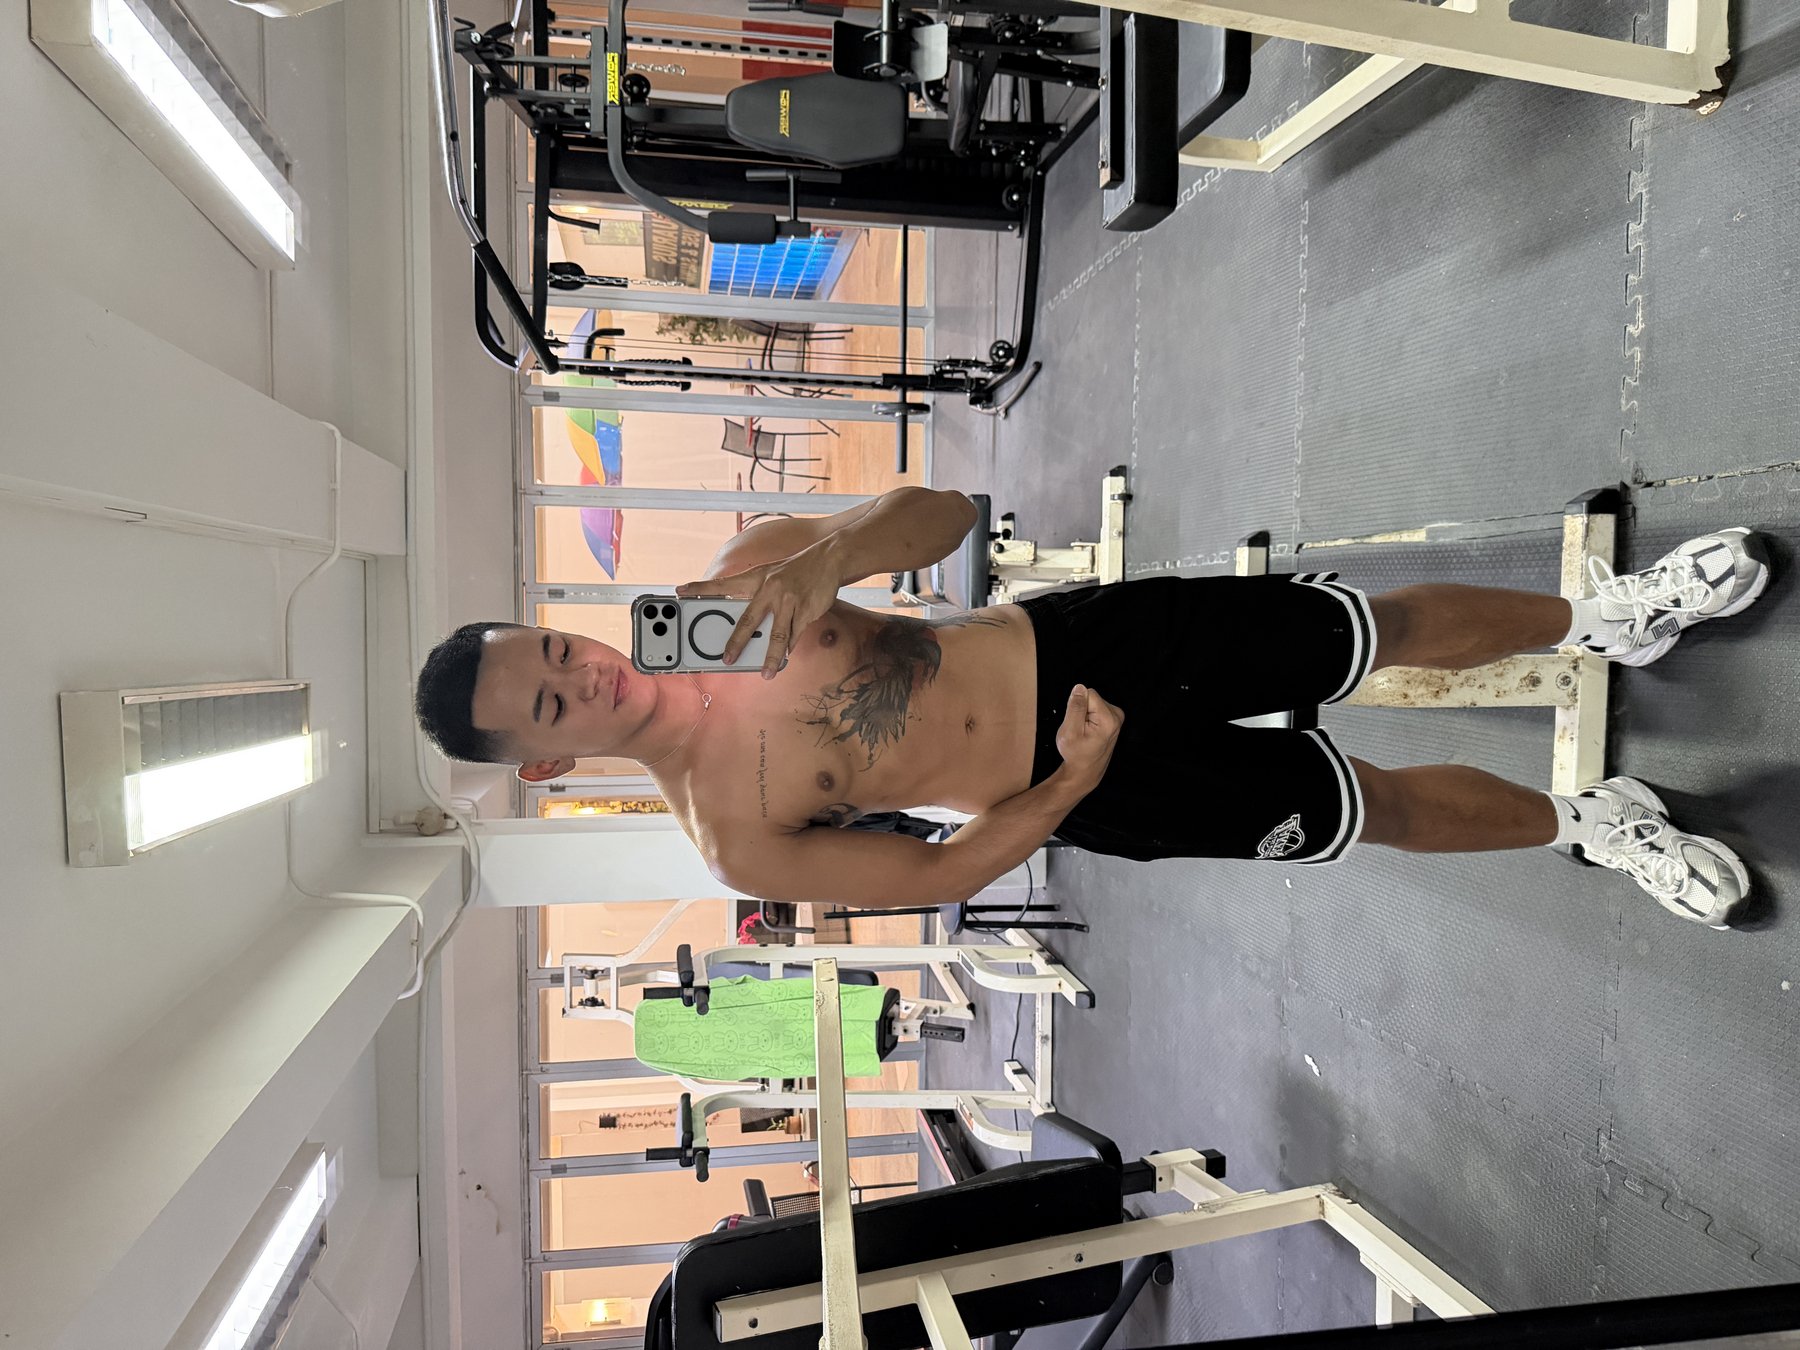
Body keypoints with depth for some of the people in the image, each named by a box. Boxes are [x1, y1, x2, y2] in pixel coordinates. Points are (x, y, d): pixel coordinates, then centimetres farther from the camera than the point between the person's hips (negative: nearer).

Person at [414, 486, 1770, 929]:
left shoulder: (739, 578, -6)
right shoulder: (730, 839, -13)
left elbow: (943, 512, -7)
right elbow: (941, 874, -9)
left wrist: (829, 554, -27)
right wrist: (1074, 780, -14)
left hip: (1073, 636, 3)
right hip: (1085, 790, -2)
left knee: (1387, 628, 3)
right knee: (1373, 808, 1)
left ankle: (1607, 614, 30)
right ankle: (1592, 822, 30)